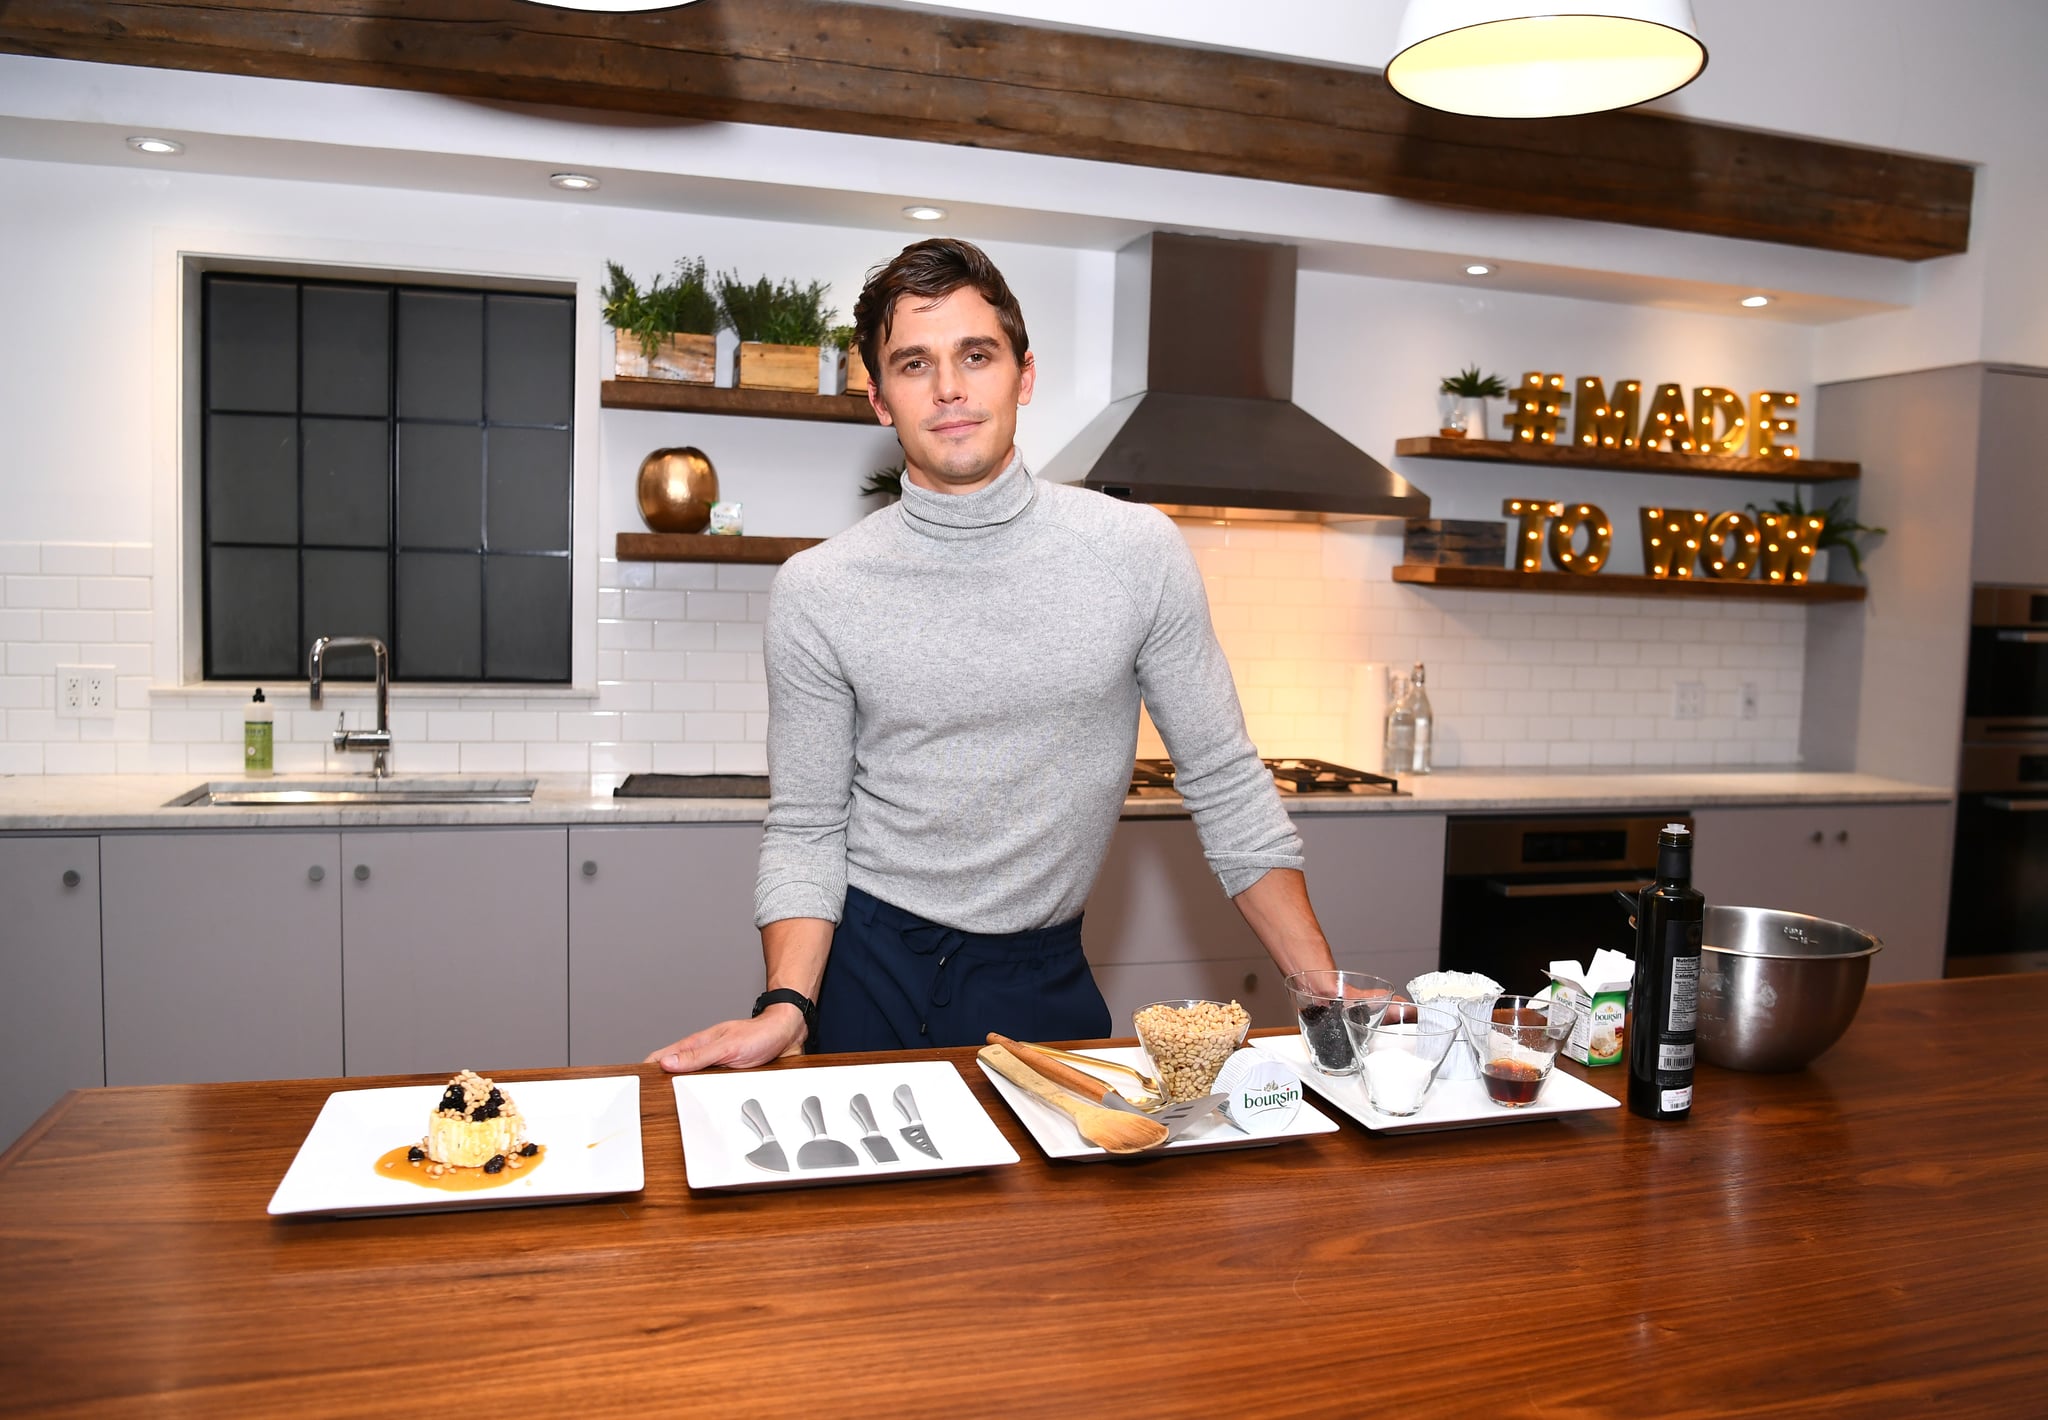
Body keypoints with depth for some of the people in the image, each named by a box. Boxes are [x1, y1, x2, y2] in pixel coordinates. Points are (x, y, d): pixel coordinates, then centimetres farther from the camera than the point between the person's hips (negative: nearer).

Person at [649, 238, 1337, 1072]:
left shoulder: (1139, 552, -9)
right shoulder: (817, 592, -9)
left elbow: (1224, 785, -3)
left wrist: (1325, 992, -6)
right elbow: (805, 831, -4)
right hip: (870, 971, 0)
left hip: (1042, 978, 1)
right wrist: (786, 1008, -19)